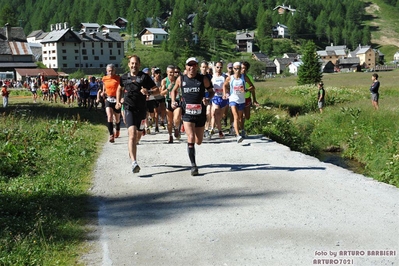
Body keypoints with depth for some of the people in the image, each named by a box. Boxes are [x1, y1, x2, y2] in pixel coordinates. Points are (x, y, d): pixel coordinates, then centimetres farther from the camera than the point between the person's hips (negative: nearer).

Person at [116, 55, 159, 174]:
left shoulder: (145, 77, 0)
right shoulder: (124, 77, 7)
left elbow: (157, 90, -2)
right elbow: (120, 89, 26)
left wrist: (148, 92, -21)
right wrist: (118, 101, 14)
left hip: (141, 109, 1)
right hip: (129, 109, -1)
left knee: (138, 135, 16)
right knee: (132, 134, -18)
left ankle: (131, 151, 49)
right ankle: (134, 162, -25)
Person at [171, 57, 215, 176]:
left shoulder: (203, 79, -1)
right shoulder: (181, 79, 2)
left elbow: (211, 91, 9)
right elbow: (174, 90, 19)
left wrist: (208, 99, -13)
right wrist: (173, 101, 2)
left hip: (200, 113, 1)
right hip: (187, 114, -1)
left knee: (198, 141, 10)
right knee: (191, 138, -15)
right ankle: (193, 165, -6)